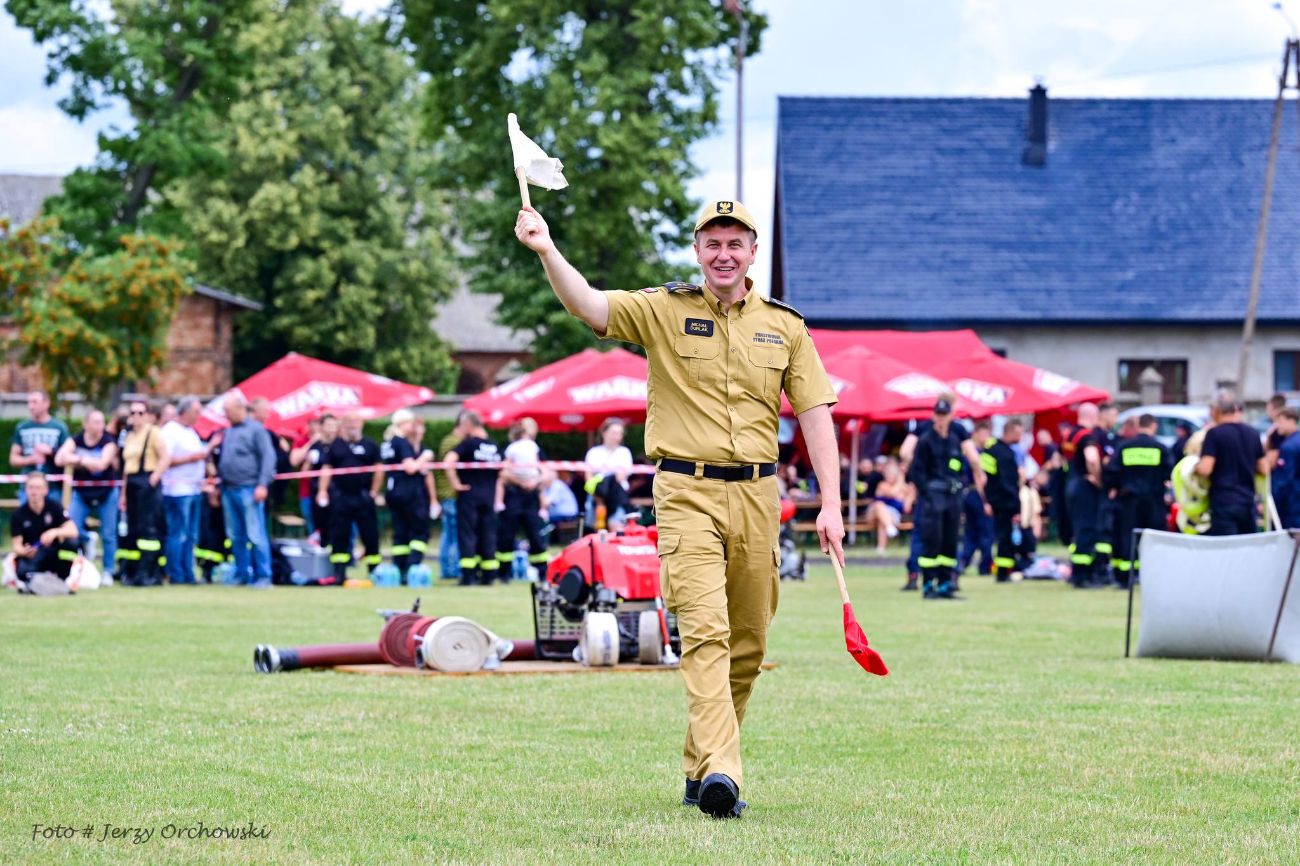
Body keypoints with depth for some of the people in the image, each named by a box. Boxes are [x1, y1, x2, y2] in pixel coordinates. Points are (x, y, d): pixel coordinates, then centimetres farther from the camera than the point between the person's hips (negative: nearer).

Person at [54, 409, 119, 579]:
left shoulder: (108, 443, -10)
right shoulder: (75, 441, -3)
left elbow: (101, 464, -26)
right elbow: (59, 459, -16)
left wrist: (79, 460, -17)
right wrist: (81, 459, -24)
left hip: (106, 493, -2)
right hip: (81, 493, 2)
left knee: (108, 535, 0)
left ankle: (108, 571, 11)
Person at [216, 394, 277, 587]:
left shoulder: (255, 429, -5)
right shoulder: (228, 432, 17)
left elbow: (268, 457, -10)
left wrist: (262, 485, -17)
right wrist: (217, 484, 19)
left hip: (248, 490, -7)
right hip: (228, 490, 7)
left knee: (255, 535, -8)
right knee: (235, 536, 9)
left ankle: (263, 576, -6)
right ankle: (241, 574, 16)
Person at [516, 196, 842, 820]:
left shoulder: (783, 326, 10)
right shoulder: (664, 310, 2)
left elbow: (815, 415, 8)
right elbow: (586, 305, -13)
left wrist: (830, 505, -1)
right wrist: (548, 253, -33)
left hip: (757, 495, 4)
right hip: (687, 492, -4)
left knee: (747, 644, 7)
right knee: (705, 632, -16)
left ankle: (698, 770, 20)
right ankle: (720, 771, -27)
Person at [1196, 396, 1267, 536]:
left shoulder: (1214, 433, -8)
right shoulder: (1253, 434, 8)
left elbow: (1205, 470, -15)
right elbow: (1264, 469, 12)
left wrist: (1195, 466, 5)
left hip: (1223, 502, -5)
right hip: (1248, 502, 5)